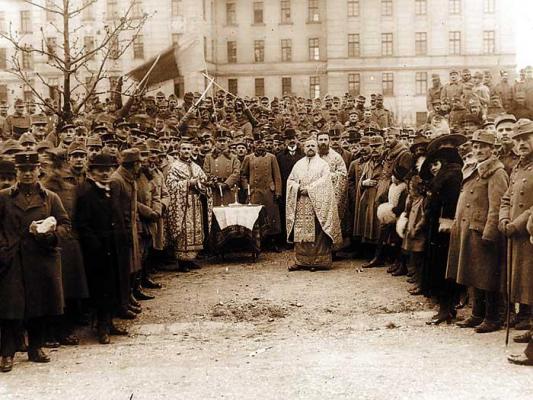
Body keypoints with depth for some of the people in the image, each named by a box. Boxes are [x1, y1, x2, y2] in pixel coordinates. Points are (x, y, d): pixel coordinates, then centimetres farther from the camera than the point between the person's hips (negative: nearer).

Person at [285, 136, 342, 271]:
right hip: (300, 205, 4)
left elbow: (324, 181, -10)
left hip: (317, 205, -4)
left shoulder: (322, 164, 3)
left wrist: (308, 189, -15)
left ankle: (318, 261, 0)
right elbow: (290, 181, 12)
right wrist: (299, 188, -7)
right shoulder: (298, 164, 15)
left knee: (317, 233, -4)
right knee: (300, 233, 1)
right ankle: (300, 261, 6)